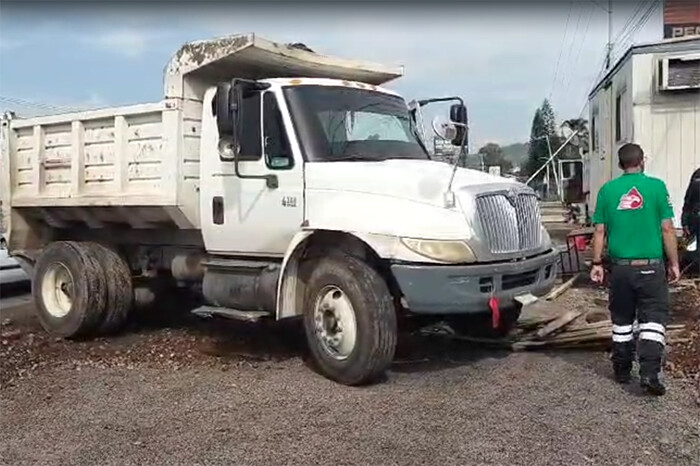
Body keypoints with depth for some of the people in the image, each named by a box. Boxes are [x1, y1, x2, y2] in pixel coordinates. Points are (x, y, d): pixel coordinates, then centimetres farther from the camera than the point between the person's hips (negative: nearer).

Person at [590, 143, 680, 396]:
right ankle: (649, 373, -7)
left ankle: (622, 370, 23)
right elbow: (667, 228, -4)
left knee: (621, 320, 14)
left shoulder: (607, 190, 2)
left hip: (620, 267, 2)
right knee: (653, 318, 3)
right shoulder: (656, 186, -4)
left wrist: (597, 263, 8)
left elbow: (600, 231, 2)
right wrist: (673, 263, 3)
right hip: (651, 266, -2)